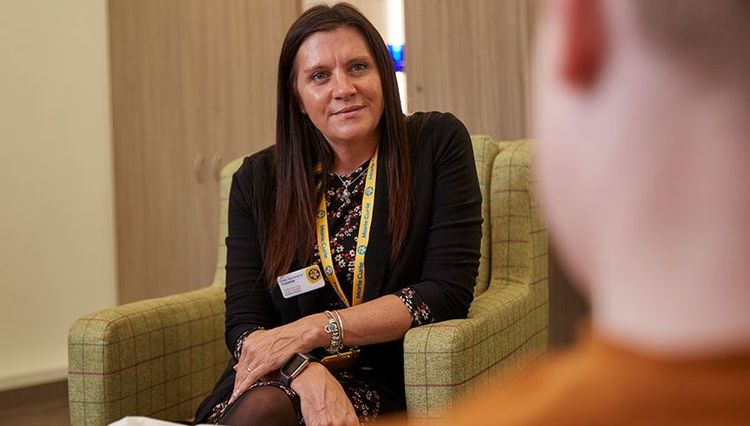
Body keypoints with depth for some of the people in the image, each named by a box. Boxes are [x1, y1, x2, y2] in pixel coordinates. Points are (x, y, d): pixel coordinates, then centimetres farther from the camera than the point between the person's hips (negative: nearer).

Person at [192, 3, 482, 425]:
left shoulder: (438, 143, -2)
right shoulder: (257, 180, 4)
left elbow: (448, 292, -9)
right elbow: (244, 322, -2)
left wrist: (314, 328, -16)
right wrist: (307, 374, -24)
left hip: (384, 386, -2)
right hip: (282, 378, 3)